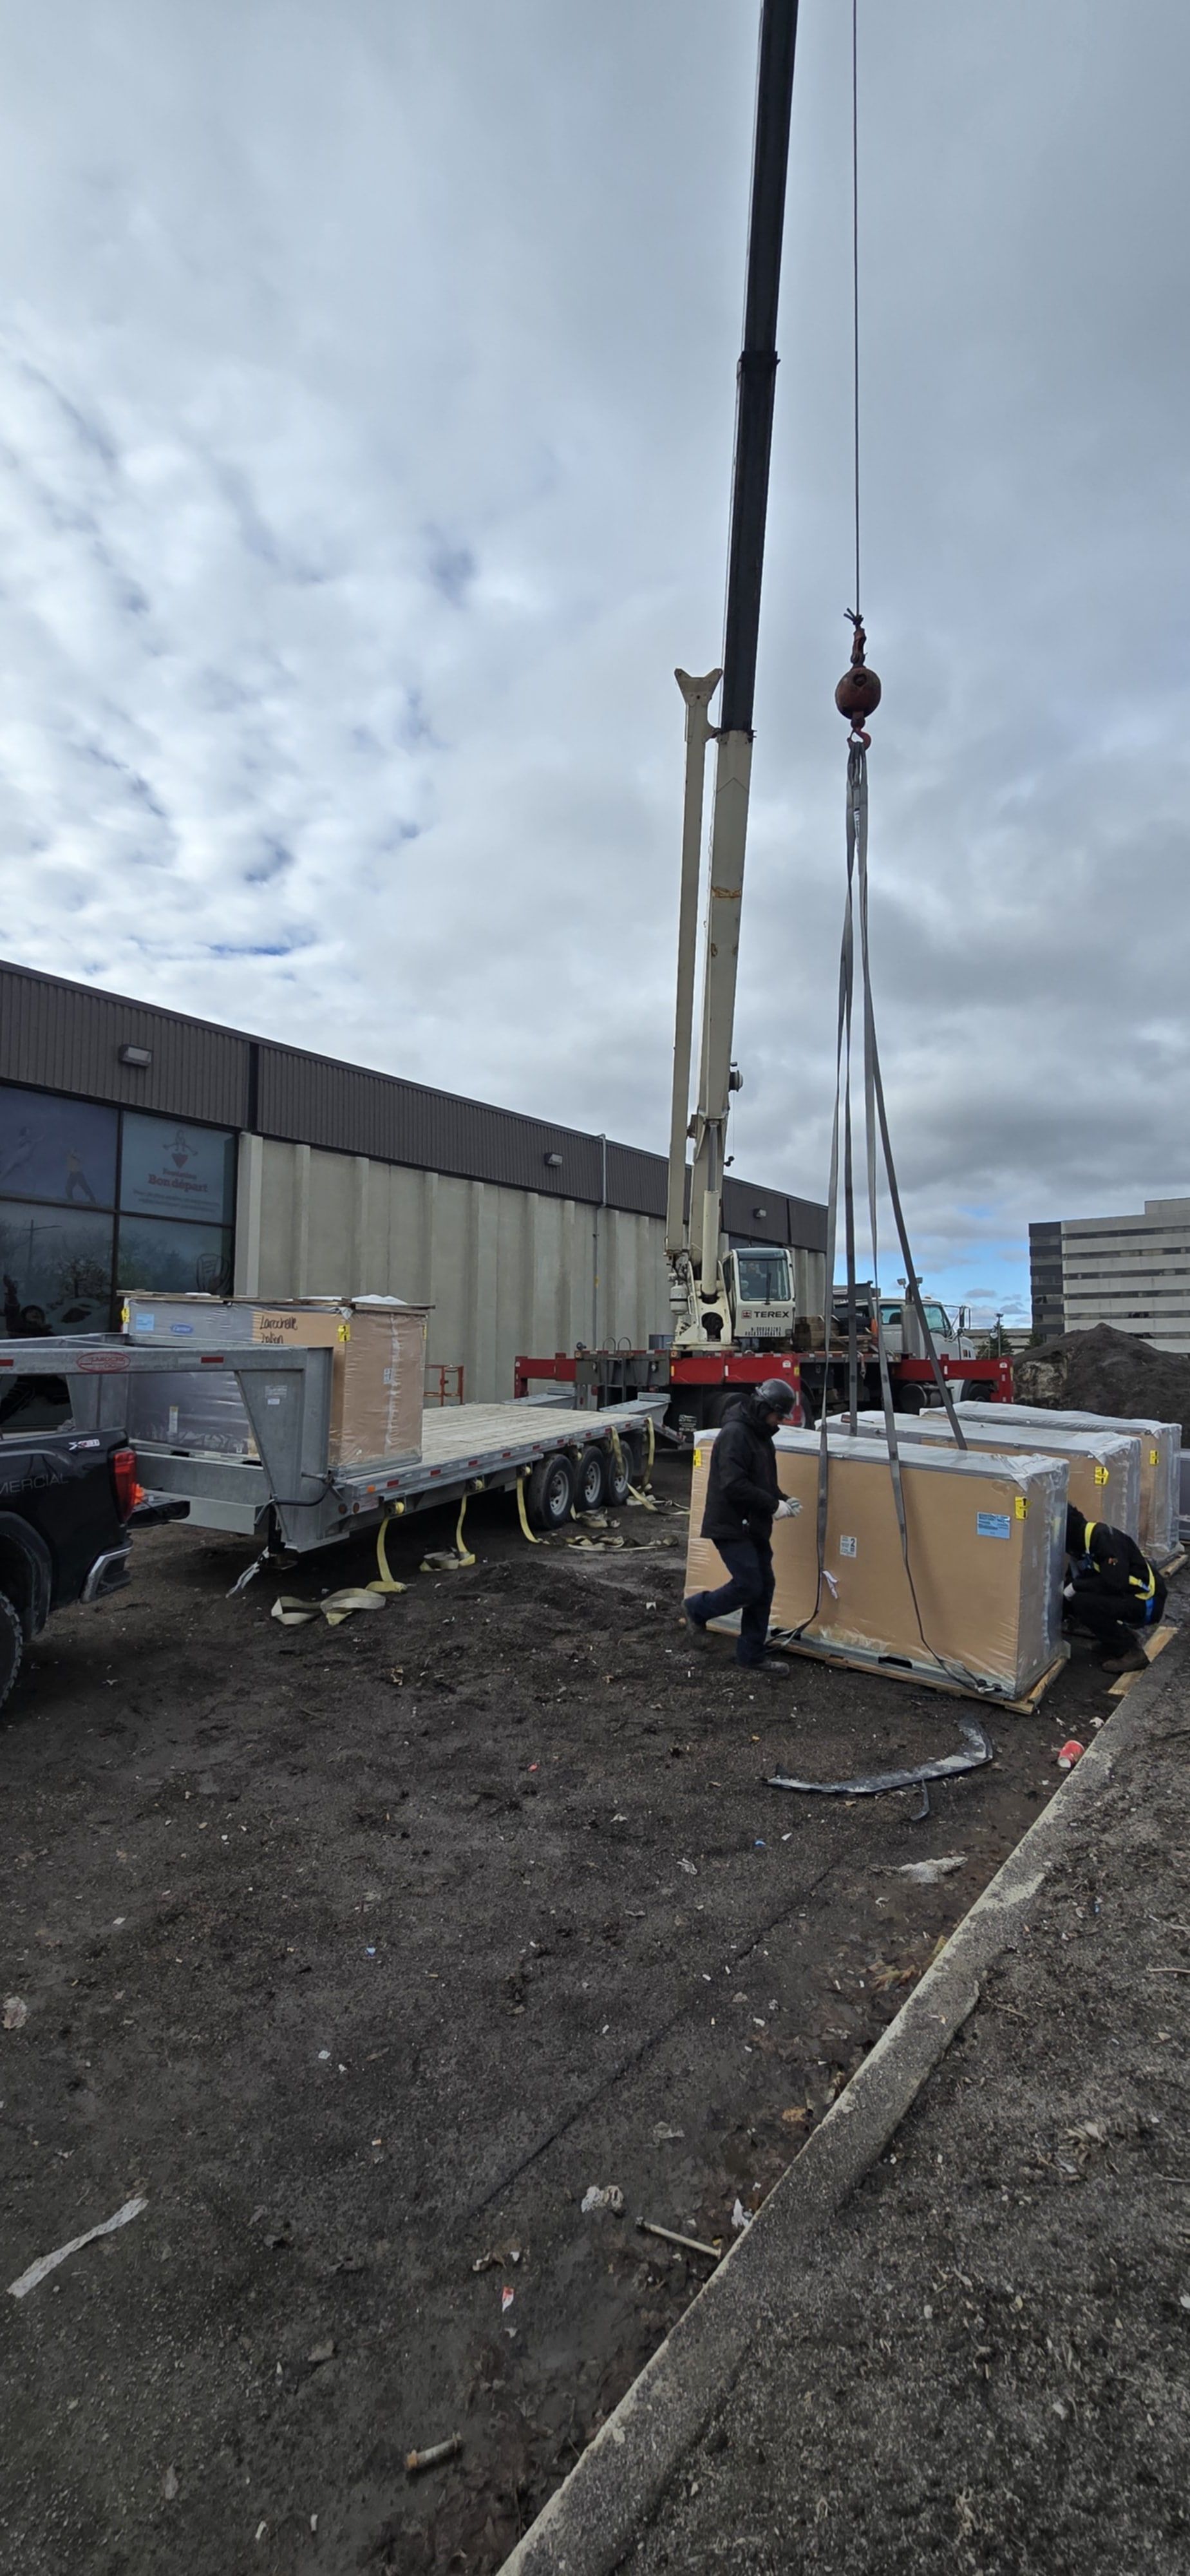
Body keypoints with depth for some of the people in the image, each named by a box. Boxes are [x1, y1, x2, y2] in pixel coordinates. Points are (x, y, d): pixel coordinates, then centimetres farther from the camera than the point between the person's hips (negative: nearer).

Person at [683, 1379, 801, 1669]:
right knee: (748, 1587, -9)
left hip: (753, 1526, 10)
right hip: (730, 1526, -10)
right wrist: (773, 1505, -21)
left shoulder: (761, 1435, 13)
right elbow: (733, 1485, -27)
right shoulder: (735, 1434, -19)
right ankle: (697, 1607, 15)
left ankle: (752, 1654, 21)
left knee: (764, 1586, 10)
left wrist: (783, 1500, 4)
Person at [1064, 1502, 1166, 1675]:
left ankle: (1131, 1652, -11)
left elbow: (1115, 1583, -30)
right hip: (1125, 1597, 9)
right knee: (1072, 1600, -2)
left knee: (1082, 1602, -26)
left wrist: (1075, 1587, -20)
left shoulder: (1103, 1536, -23)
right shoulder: (1078, 1543, 6)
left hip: (1146, 1602, -9)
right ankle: (1122, 1636, 11)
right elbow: (1076, 1578, 14)